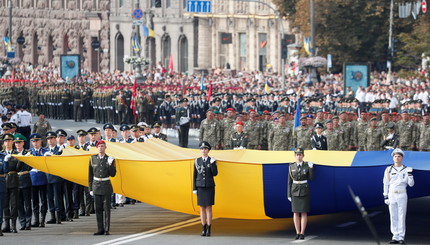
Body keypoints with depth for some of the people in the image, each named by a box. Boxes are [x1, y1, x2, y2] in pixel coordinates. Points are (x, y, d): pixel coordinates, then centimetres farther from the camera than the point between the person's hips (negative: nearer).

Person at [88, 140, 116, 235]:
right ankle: (100, 229, 9)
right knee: (98, 209, 4)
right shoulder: (93, 159, 5)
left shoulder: (110, 159, 0)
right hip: (96, 186, 2)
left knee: (106, 208, -2)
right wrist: (90, 188, 7)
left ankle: (106, 229, 1)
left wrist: (110, 164, -18)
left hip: (106, 186, -2)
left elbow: (113, 174, -3)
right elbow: (90, 174, 9)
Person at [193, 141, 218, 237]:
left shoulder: (212, 161, 0)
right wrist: (194, 188, 4)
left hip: (209, 187, -2)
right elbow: (195, 175, 8)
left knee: (208, 207, -3)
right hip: (200, 187, 2)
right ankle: (203, 229, 8)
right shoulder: (197, 161, 6)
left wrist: (213, 164, -18)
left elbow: (215, 173, -6)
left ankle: (208, 230, -1)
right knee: (202, 208, 4)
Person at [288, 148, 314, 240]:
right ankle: (297, 233, 10)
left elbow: (311, 178, -4)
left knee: (304, 213, -2)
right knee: (296, 213, 3)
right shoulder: (291, 167, 0)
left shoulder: (307, 165, -3)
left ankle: (302, 233, 3)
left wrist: (311, 168, -16)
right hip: (295, 191, 1)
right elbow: (290, 181, 4)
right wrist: (289, 194, 2)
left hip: (305, 191, -1)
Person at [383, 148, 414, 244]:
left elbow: (411, 184, 1)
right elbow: (386, 184, 9)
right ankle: (395, 237, 7)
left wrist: (410, 174, -15)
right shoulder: (388, 170, 6)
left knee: (401, 217, -3)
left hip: (402, 196, -2)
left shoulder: (406, 170, 3)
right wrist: (385, 197, 4)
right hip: (391, 196, 2)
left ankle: (401, 237, 0)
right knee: (393, 217, 3)